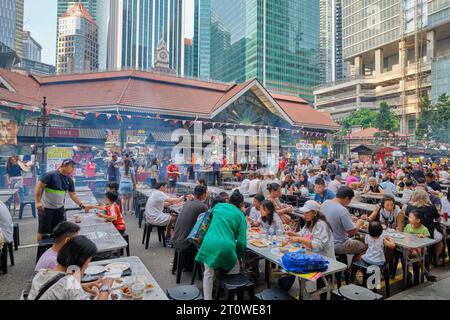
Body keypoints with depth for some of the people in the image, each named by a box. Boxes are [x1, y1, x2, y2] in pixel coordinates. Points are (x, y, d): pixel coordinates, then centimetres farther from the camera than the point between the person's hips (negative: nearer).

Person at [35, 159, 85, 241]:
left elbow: (73, 194, 3)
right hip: (46, 208, -5)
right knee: (42, 231, 9)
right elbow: (39, 186, -14)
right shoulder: (51, 175, -16)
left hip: (59, 208, 5)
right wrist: (38, 202, -18)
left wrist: (81, 204, -6)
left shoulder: (69, 180, 1)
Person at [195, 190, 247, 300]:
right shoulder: (240, 216, 9)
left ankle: (207, 298, 29)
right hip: (227, 247, -2)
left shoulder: (218, 206, 17)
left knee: (208, 273, 25)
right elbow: (241, 241, 3)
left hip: (209, 244, 2)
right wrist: (240, 257, 18)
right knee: (235, 272, 28)